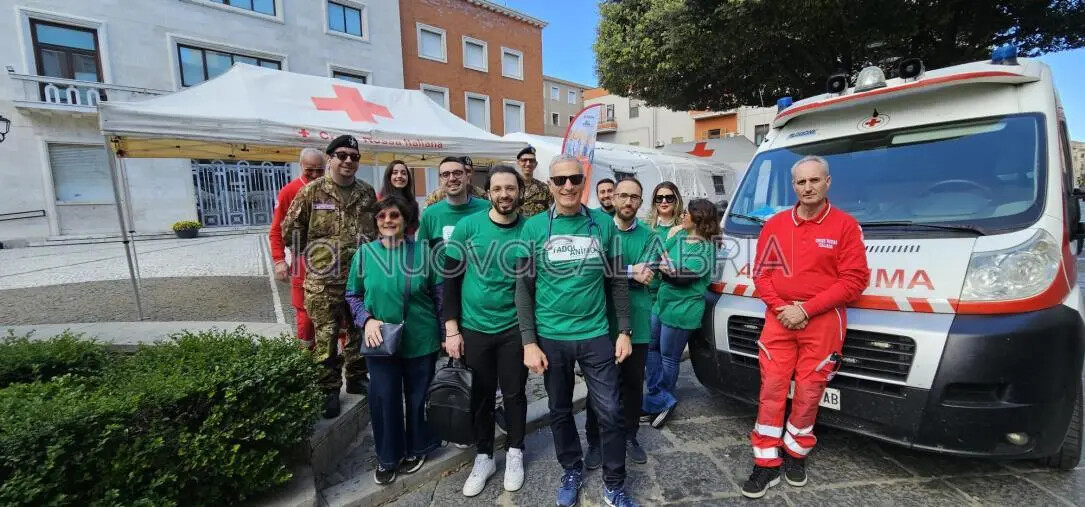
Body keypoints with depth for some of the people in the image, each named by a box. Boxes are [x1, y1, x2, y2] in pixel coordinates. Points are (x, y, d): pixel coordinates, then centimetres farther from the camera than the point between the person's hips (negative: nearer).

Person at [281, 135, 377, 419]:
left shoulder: (367, 193, 6)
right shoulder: (312, 192, -5)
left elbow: (378, 227, 18)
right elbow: (290, 230, 0)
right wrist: (314, 252, 2)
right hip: (324, 280, -4)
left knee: (360, 332, 15)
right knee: (326, 336, 3)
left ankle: (357, 378, 33)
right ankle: (329, 390, 19)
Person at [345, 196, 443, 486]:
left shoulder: (423, 252, -5)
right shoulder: (364, 254, -2)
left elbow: (439, 295, -1)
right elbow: (353, 295, 7)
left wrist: (446, 333, 0)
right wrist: (366, 320, -10)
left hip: (421, 341, -1)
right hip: (380, 343, 1)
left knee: (418, 397, 14)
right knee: (383, 399, 11)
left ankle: (416, 449, 38)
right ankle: (388, 456, 34)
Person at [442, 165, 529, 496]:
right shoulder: (468, 227, -7)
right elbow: (450, 279, -4)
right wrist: (451, 329, -6)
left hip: (515, 328, 0)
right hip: (474, 328, 0)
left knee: (514, 393, 14)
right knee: (480, 396, 13)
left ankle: (514, 453, 36)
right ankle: (483, 457, 34)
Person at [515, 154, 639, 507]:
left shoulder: (603, 225, -1)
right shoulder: (534, 228, -5)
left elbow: (617, 282, 5)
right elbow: (523, 289, -3)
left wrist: (624, 331, 2)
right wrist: (529, 342, -8)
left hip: (595, 336, 0)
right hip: (550, 338, 0)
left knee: (609, 412, 7)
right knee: (560, 411, 16)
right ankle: (572, 472, 40)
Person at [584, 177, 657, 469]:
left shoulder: (648, 235, 4)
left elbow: (648, 277, -8)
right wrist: (630, 272, -18)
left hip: (637, 322, 2)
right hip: (603, 321, -2)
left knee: (633, 382, 15)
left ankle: (630, 437, 35)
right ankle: (595, 442, 25)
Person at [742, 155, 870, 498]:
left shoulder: (846, 226, -3)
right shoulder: (775, 225, 6)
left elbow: (854, 280, -9)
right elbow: (761, 272, 6)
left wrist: (806, 309, -15)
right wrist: (780, 307, -9)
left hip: (823, 322, -2)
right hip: (779, 318, 2)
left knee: (808, 392, 8)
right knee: (771, 390, 1)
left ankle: (796, 455, 30)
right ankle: (767, 465, 12)